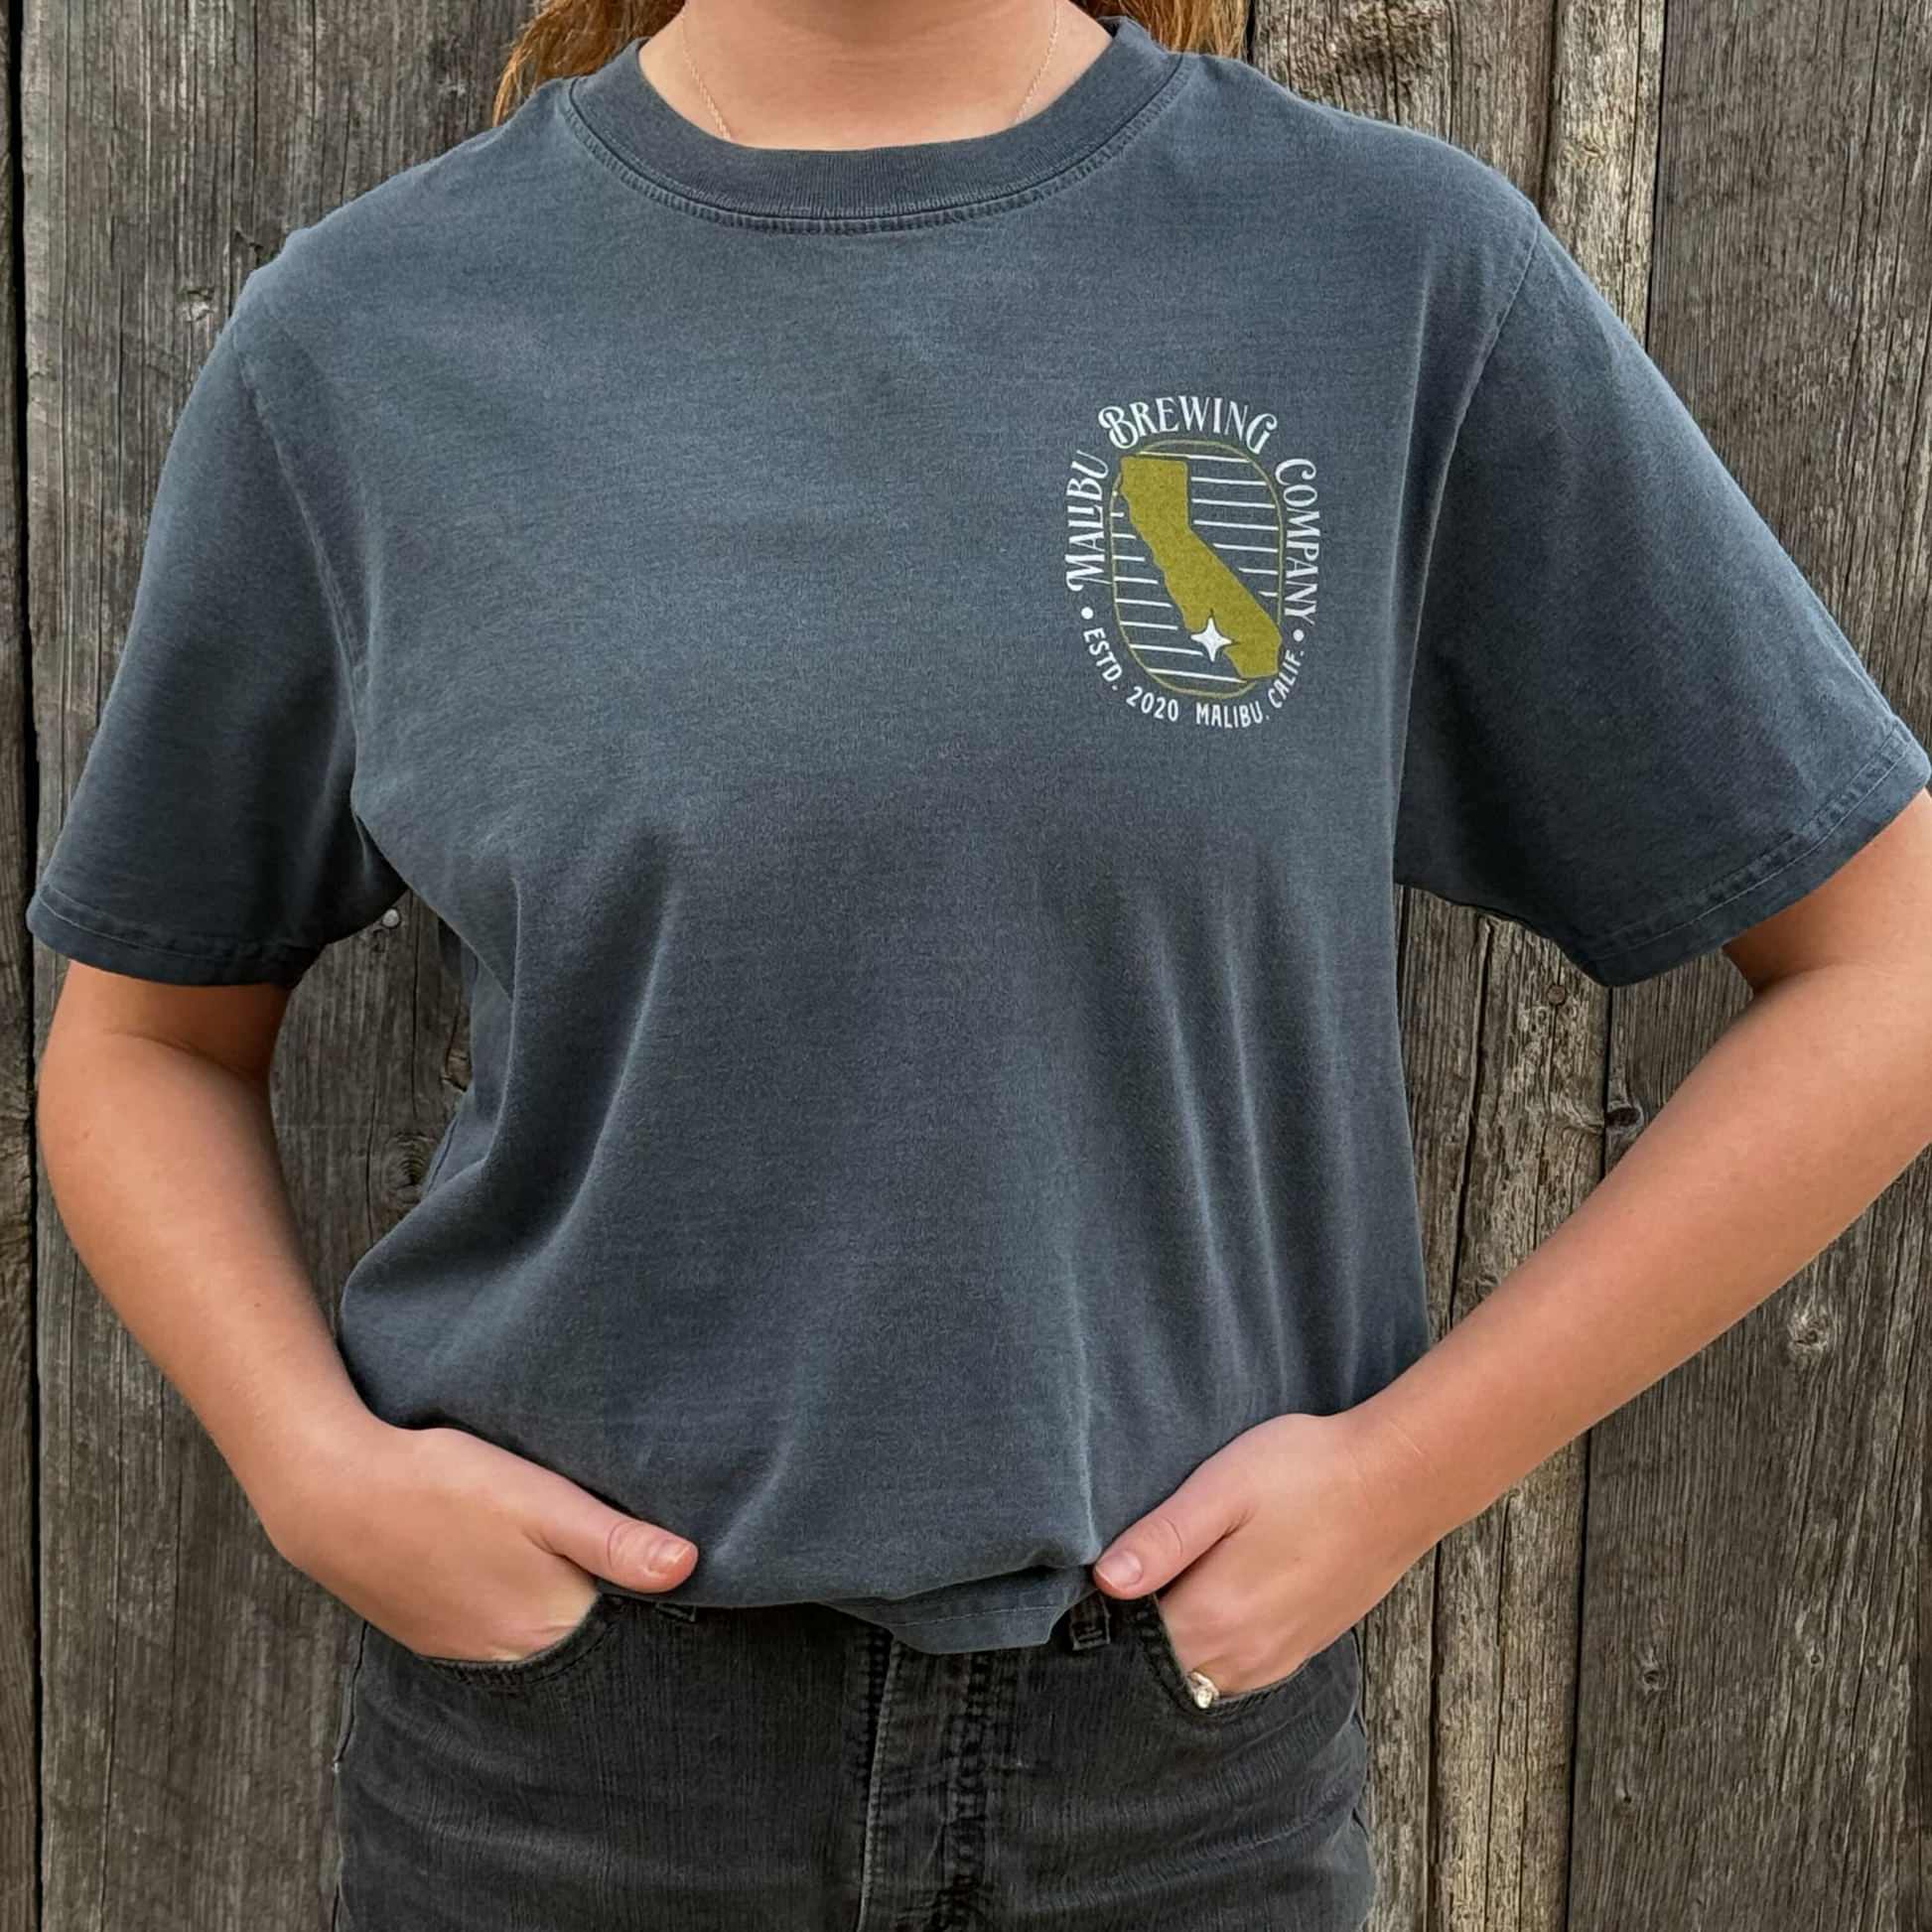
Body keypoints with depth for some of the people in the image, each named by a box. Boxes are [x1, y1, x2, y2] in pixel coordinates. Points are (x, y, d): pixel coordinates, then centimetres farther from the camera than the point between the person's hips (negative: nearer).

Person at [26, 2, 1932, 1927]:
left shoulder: (1412, 272, -8)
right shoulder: (357, 340, -3)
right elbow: (145, 1044, 8)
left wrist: (1400, 1475, -10)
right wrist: (321, 1474, -10)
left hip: (1177, 1766, 0)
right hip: (562, 1759, 1)